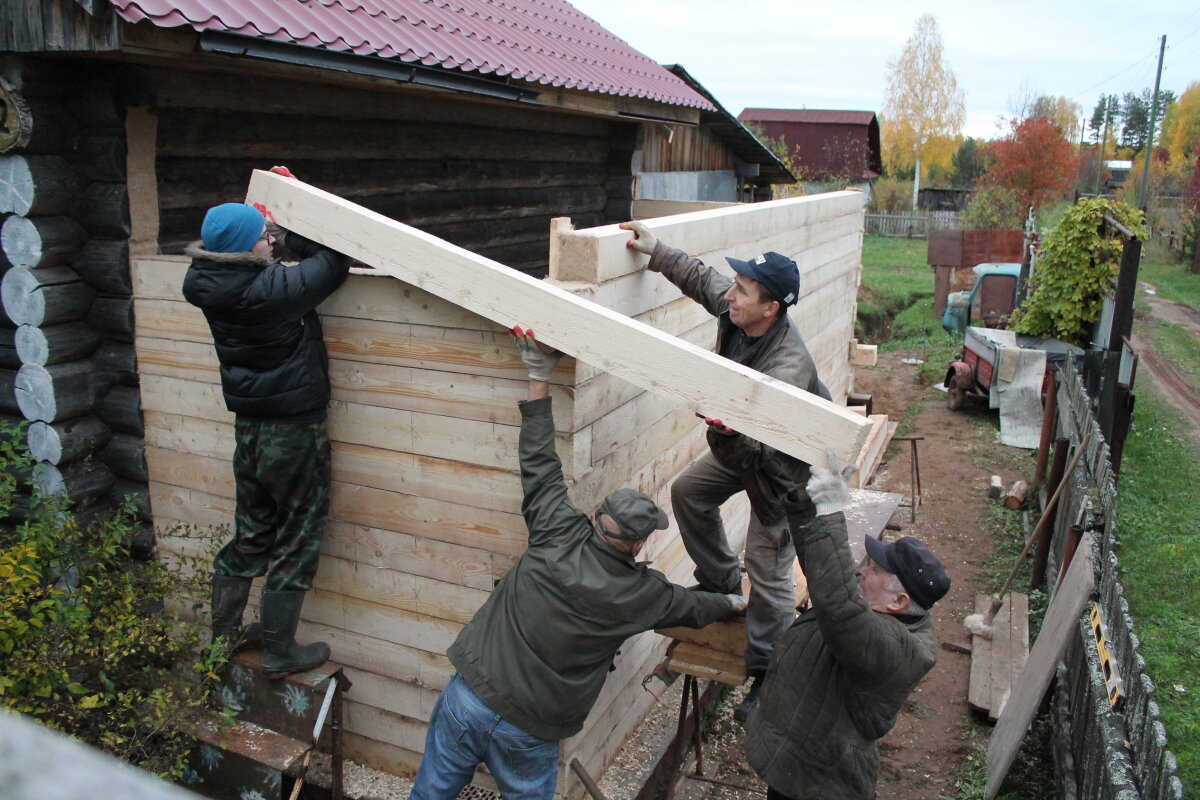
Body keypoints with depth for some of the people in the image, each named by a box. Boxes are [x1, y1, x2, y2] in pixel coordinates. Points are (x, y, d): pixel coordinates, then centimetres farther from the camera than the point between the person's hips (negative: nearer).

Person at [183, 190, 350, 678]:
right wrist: (290, 235, 3)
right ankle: (279, 653, 19)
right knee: (297, 542, 8)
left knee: (251, 534, 22)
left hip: (249, 430, 7)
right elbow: (333, 262, -11)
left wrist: (278, 240, 5)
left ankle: (223, 634, 36)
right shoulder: (272, 288, -25)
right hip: (294, 432, -7)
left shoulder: (212, 286, -3)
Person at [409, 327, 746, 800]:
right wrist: (734, 603, 34)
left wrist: (540, 378, 1)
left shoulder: (560, 537, -11)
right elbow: (691, 605, 12)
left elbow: (539, 466, -4)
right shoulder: (641, 595, -8)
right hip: (529, 736, -1)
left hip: (468, 698, 1)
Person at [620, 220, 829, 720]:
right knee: (689, 492, 14)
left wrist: (726, 432, -68)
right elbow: (700, 277, 2)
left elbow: (757, 450, -47)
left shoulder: (788, 367, -41)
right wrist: (656, 252, -7)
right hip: (746, 440, 9)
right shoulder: (735, 311, -19)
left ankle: (769, 674, 13)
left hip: (787, 462, -9)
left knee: (767, 564, -4)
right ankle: (721, 585, 31)